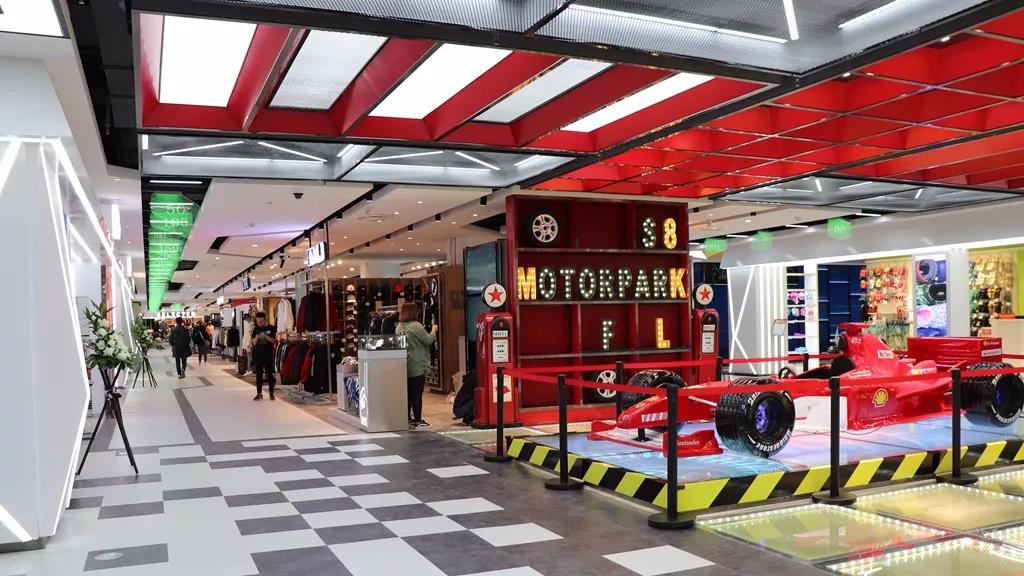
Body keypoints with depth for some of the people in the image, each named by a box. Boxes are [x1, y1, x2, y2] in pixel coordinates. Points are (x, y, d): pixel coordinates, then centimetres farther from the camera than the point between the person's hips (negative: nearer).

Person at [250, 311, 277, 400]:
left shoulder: (271, 328, -4)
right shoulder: (256, 328, 6)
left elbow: (274, 341, -8)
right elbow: (254, 343, 4)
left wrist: (265, 336, -22)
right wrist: (257, 337, -17)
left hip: (268, 355, -3)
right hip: (258, 355, 3)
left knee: (270, 374, 3)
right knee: (259, 374, 7)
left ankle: (271, 393, 11)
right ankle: (259, 393, 13)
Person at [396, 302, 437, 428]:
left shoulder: (399, 327, 8)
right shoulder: (416, 326, -16)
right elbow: (429, 340, -12)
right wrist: (433, 330, 7)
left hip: (405, 366, 7)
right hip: (418, 366, -7)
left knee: (408, 393, 13)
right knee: (417, 394, -3)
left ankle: (408, 419, 19)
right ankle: (418, 420, 0)